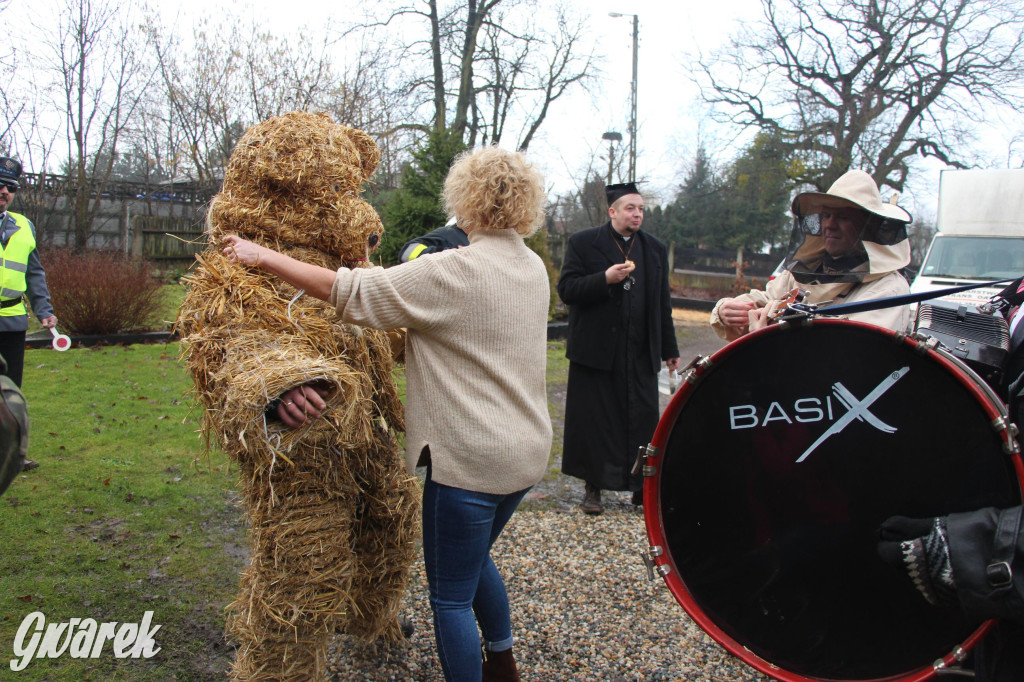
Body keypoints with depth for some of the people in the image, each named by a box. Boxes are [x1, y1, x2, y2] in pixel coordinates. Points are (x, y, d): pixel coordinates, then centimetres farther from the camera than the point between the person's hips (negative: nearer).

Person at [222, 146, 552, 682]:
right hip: (526, 450, 9)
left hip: (471, 457, -9)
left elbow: (349, 292, -18)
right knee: (475, 558, 30)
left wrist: (263, 257, -8)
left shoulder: (457, 272, -20)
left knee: (450, 595, 7)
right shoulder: (534, 267, 5)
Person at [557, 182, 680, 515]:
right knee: (593, 419, 3)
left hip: (641, 353, 3)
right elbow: (566, 289, -7)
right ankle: (593, 488, 16)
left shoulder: (656, 249, 14)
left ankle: (642, 487, 14)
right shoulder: (583, 243, 1)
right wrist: (605, 279, -20)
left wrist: (669, 349, 15)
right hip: (595, 349, -3)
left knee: (643, 420, 2)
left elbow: (662, 303, 16)